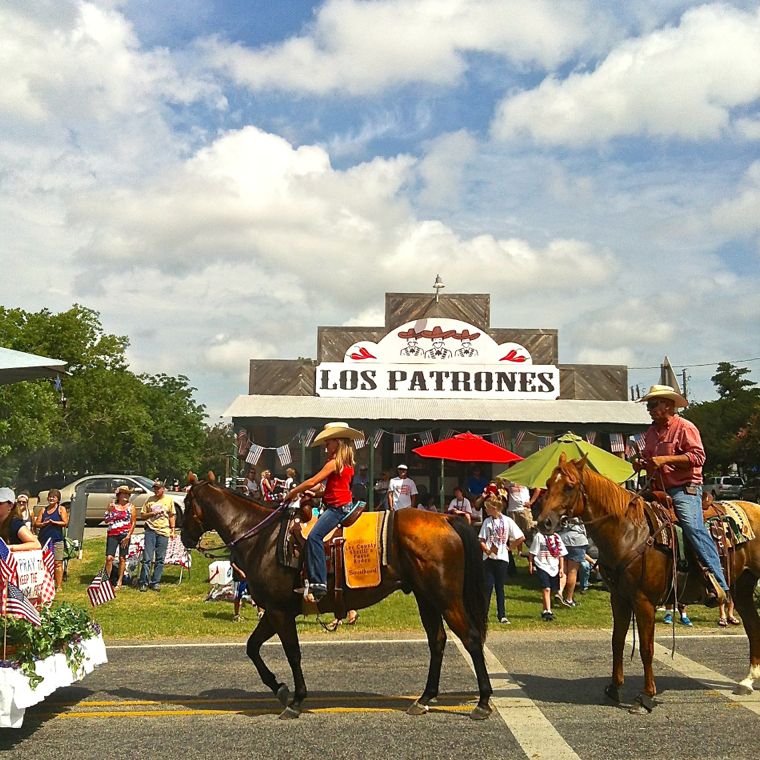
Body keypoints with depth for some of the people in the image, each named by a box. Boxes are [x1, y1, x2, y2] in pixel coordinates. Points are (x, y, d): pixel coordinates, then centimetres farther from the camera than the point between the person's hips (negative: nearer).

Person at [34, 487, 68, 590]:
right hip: (43, 540, 4)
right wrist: (43, 524, -11)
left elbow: (65, 523, -5)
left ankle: (58, 586, -4)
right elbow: (36, 523, 9)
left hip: (56, 540, -4)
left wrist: (53, 522, -13)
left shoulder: (61, 509, 5)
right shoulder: (43, 510, 15)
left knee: (58, 563, -6)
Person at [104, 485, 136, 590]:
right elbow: (106, 521, 10)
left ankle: (119, 582, 9)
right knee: (109, 557, -8)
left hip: (124, 535, -1)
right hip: (112, 535, 1)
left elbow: (133, 523, 2)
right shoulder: (112, 505, 10)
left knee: (122, 558, 2)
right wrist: (109, 510, -7)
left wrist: (128, 536, -8)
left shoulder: (131, 507, 6)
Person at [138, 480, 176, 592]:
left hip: (164, 531, 1)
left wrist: (172, 530, 7)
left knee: (160, 559, 3)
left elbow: (172, 516, 12)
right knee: (147, 558, -5)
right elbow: (142, 515, 9)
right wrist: (152, 513, -9)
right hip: (151, 530, -1)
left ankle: (155, 582, 11)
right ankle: (143, 582, 2)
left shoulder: (169, 499, 7)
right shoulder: (149, 500, 6)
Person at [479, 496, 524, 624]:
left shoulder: (507, 521, -3)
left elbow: (521, 538, -1)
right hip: (488, 558, 1)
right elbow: (481, 540, 4)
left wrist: (510, 547, 0)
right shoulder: (487, 521, 5)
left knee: (500, 587, 6)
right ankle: (483, 614, 5)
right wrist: (487, 549, -13)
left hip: (502, 558, -1)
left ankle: (502, 615, 12)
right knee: (487, 586, 0)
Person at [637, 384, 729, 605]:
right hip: (658, 490, 8)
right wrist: (642, 463, 8)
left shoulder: (685, 427, -4)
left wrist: (666, 459, -21)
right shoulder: (651, 432, 18)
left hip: (684, 489, -8)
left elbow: (698, 456, -16)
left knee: (693, 527, -25)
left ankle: (717, 581, -25)